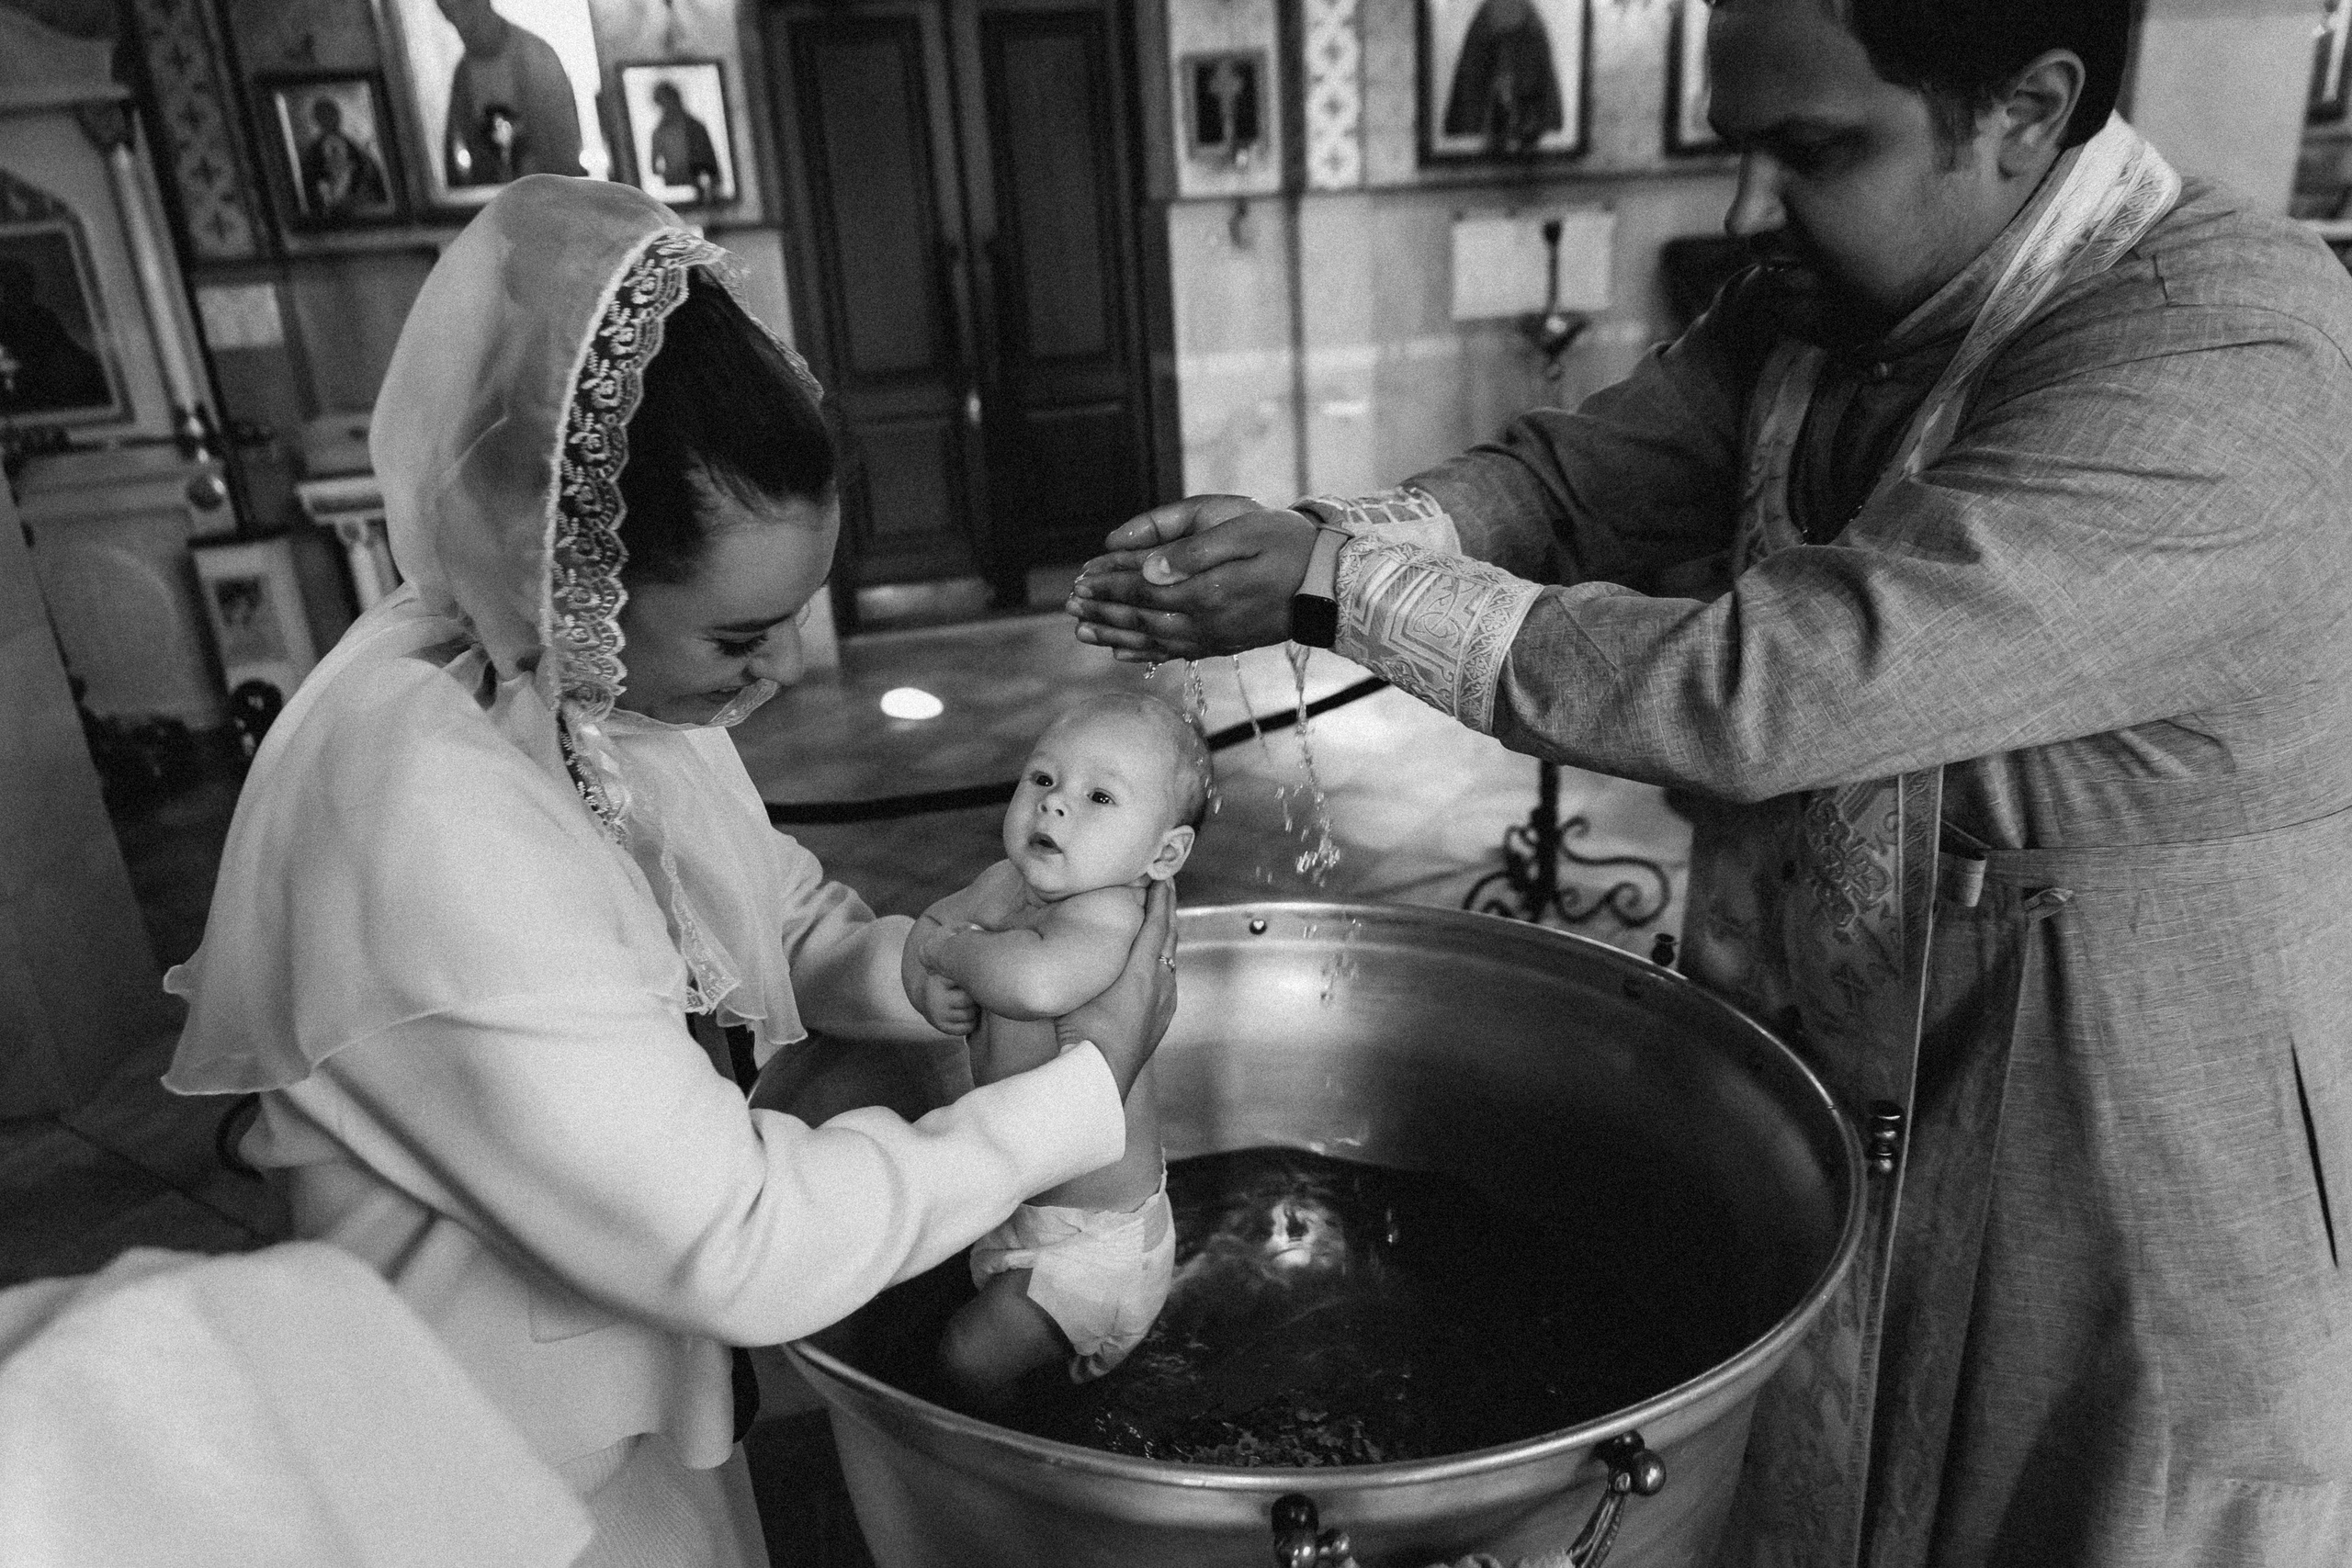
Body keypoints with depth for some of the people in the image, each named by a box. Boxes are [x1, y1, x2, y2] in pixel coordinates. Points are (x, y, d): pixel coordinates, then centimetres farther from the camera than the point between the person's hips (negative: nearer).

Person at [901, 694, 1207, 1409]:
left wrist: (952, 948, -32)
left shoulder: (1106, 911, -33)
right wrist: (928, 982, -15)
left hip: (1097, 1237, -8)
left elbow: (1037, 983, -53)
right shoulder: (1005, 883, -7)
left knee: (970, 1359, -1)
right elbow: (926, 926, 9)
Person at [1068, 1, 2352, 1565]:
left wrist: (1346, 579, -26)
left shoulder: (2227, 368, -27)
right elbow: (1572, 473, 1)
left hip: (2142, 1183, -6)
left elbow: (1761, 688, -34)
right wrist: (1313, 542, -18)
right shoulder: (1833, 297, -2)